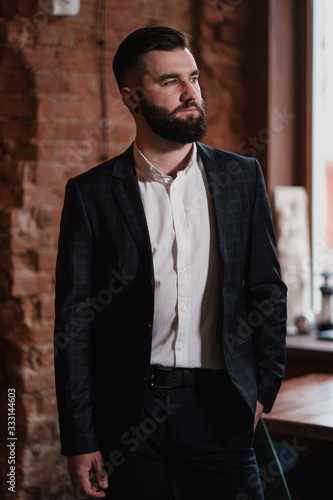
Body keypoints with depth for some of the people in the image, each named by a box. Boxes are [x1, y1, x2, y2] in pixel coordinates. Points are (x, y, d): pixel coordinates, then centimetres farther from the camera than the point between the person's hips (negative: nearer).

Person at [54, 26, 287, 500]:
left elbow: (267, 290, 11)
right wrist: (79, 441, -4)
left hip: (218, 408, 1)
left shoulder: (242, 177, 6)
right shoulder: (90, 193, -1)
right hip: (126, 412, -1)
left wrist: (264, 388, 4)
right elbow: (73, 319, -1)